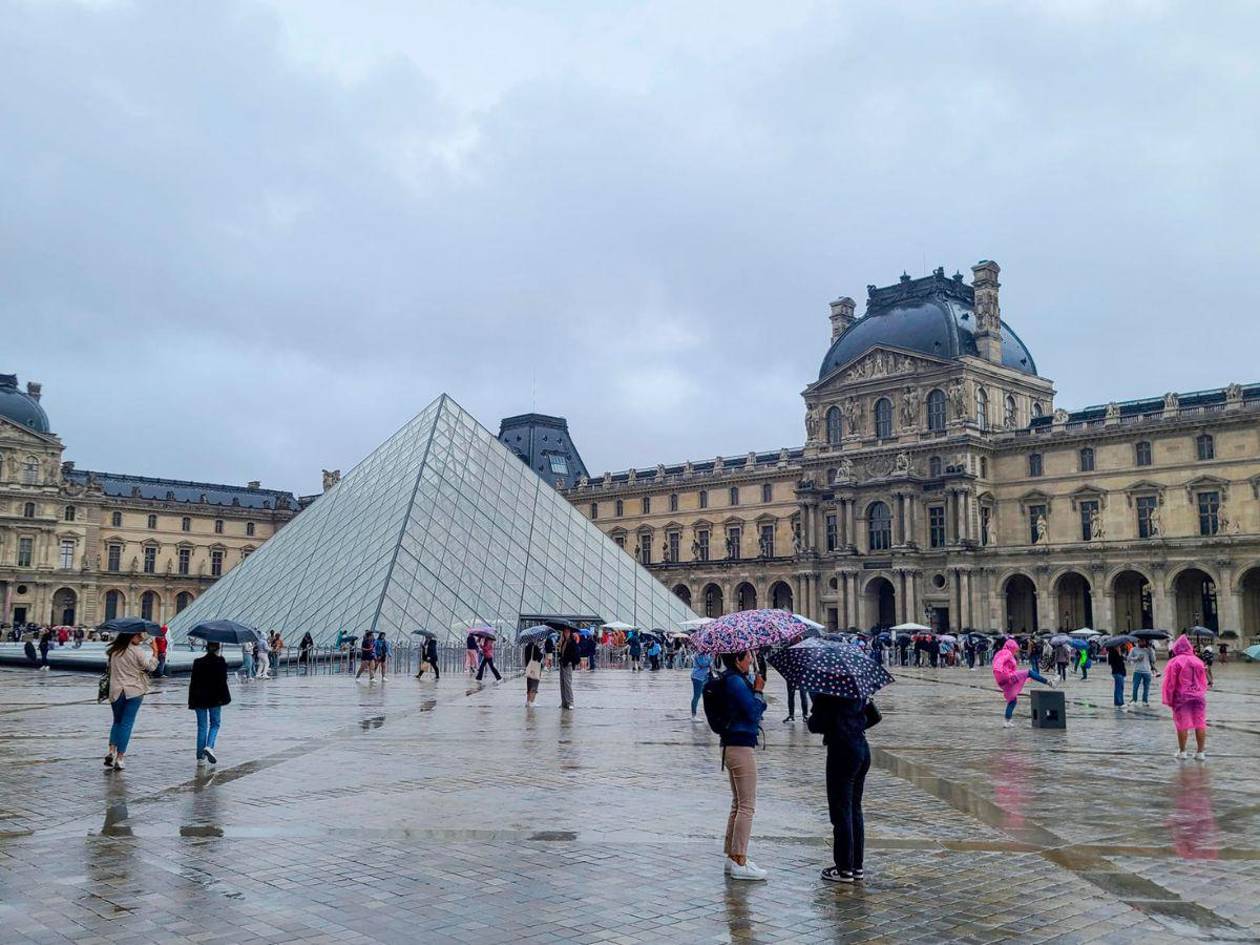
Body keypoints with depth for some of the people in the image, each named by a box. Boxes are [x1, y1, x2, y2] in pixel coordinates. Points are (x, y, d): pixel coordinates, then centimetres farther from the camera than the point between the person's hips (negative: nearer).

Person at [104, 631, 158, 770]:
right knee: (127, 723, 2)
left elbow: (108, 665, 15)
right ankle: (119, 758, 0)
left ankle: (111, 750, 1)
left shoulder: (113, 651, 3)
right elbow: (151, 666, -8)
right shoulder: (138, 651, -11)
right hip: (134, 692, -3)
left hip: (115, 691, 3)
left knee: (117, 721, 19)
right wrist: (154, 651, 0)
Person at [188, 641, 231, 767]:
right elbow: (222, 681, -9)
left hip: (199, 699, 3)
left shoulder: (198, 662, 2)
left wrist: (192, 701, 7)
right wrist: (224, 698, -2)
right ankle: (209, 746, -14)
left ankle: (200, 758, 7)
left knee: (202, 727, 8)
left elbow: (193, 682, 3)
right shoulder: (220, 662, -6)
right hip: (215, 699, -2)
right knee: (215, 724, 12)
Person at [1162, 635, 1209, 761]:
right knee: (1200, 724, 6)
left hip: (1181, 697, -4)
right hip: (1198, 696, 4)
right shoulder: (1198, 661, 7)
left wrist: (1169, 699, 0)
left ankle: (1182, 752, 8)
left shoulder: (1174, 662, -7)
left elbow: (1170, 682, -7)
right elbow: (1203, 680, 12)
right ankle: (1200, 752, 10)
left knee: (1182, 724, 1)